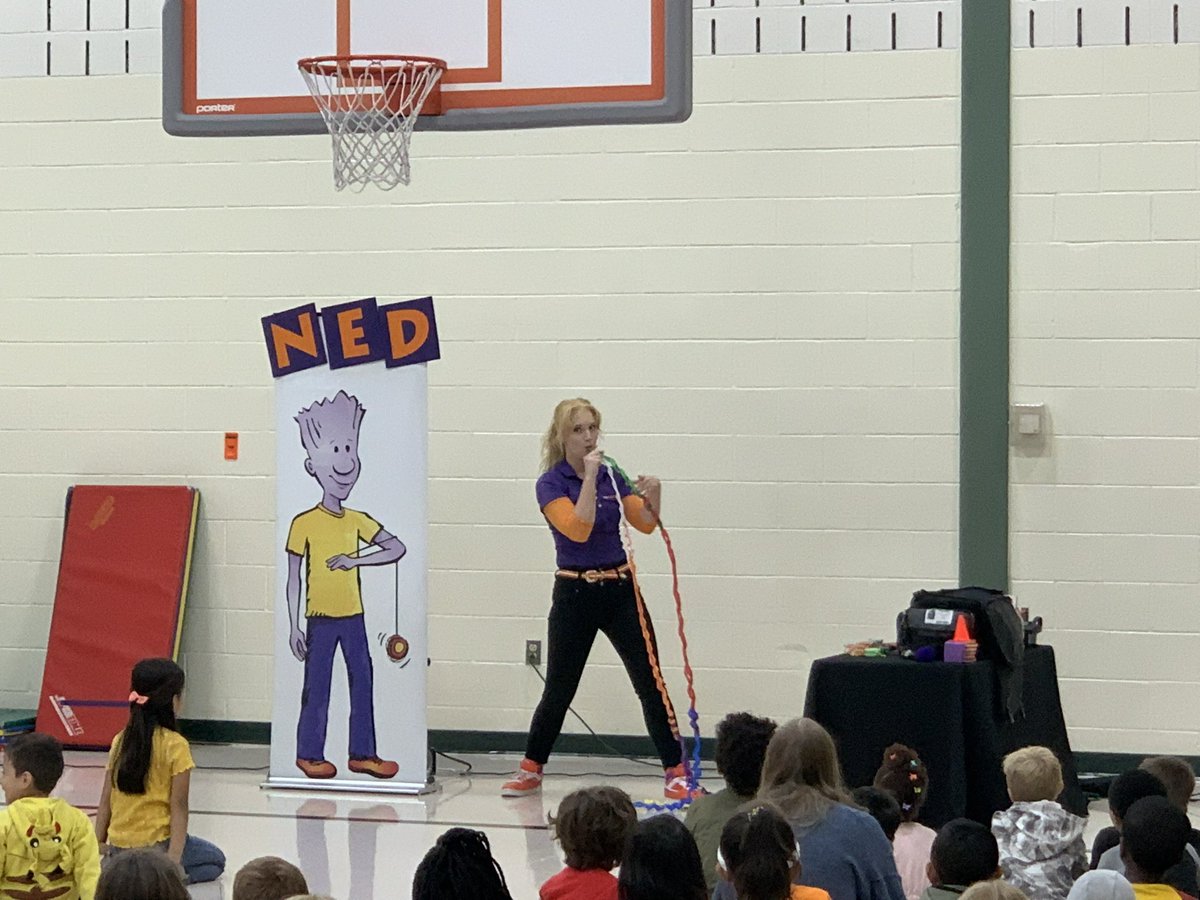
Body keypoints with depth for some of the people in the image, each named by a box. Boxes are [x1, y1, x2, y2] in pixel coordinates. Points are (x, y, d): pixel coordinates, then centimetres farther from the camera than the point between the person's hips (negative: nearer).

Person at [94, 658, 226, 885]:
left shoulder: (120, 741, 4)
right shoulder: (176, 746, -12)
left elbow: (105, 801, 4)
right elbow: (178, 807, -15)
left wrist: (99, 843, 7)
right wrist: (174, 857, -18)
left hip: (118, 849, 6)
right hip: (156, 846, -6)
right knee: (215, 859, 23)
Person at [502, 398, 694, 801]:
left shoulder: (612, 475, 7)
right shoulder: (551, 483, -7)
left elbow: (646, 523, -2)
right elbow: (577, 529, -22)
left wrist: (653, 494, -21)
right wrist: (589, 477, -25)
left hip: (620, 589, 3)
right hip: (574, 593, -3)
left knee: (650, 682, -3)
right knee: (559, 689, 5)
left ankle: (676, 772, -1)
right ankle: (530, 770, 24)